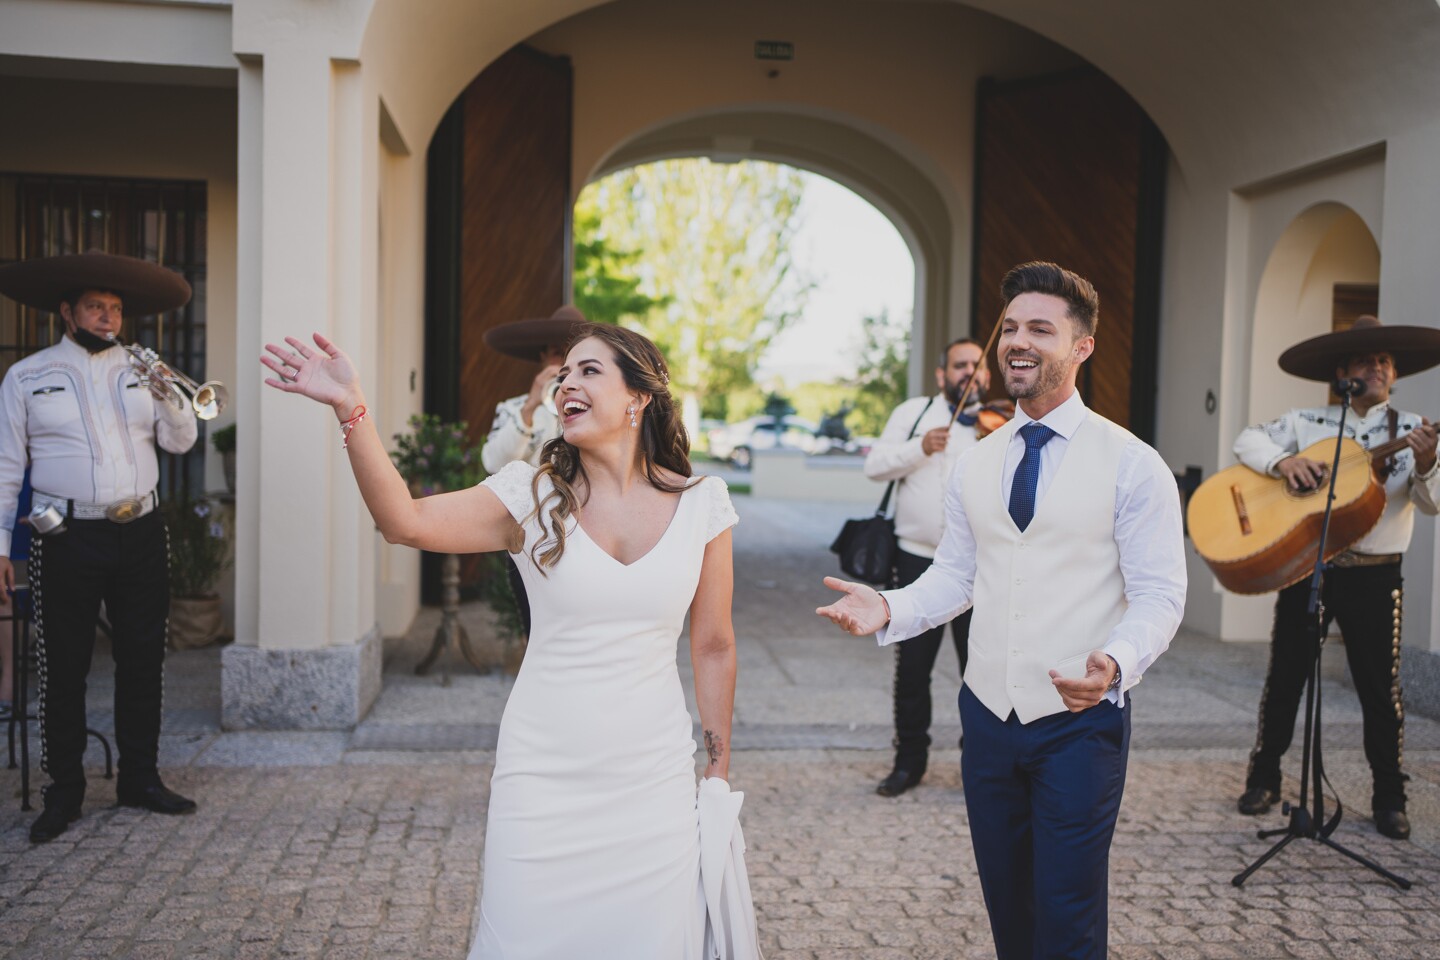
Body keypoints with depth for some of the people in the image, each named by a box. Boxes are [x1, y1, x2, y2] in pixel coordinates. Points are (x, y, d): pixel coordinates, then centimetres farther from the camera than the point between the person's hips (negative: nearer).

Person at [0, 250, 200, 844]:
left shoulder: (142, 370, 11)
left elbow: (181, 442, 6)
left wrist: (169, 398, -14)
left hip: (141, 534, 3)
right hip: (68, 539, -3)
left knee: (143, 660, 8)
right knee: (64, 667, 2)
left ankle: (140, 778, 21)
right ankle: (64, 792, 15)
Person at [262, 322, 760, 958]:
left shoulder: (701, 507, -2)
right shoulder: (534, 497, -5)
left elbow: (713, 647, 5)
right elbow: (405, 521, -20)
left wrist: (718, 778, 9)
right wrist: (350, 409, -33)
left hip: (653, 784, 1)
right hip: (543, 780, 0)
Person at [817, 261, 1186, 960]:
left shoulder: (1132, 464, -8)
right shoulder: (974, 464, 7)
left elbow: (1158, 594, -10)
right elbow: (954, 575, 11)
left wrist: (1115, 663, -29)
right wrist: (888, 608, -8)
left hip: (1080, 719, -4)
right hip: (988, 714, 5)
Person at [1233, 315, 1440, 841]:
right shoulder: (1308, 423, 5)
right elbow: (1248, 439, 1)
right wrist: (1283, 461, -19)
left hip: (1374, 577, 0)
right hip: (1304, 567, 1)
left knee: (1380, 689, 5)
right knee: (1284, 678, 8)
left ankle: (1389, 798, 19)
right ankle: (1263, 778, 22)